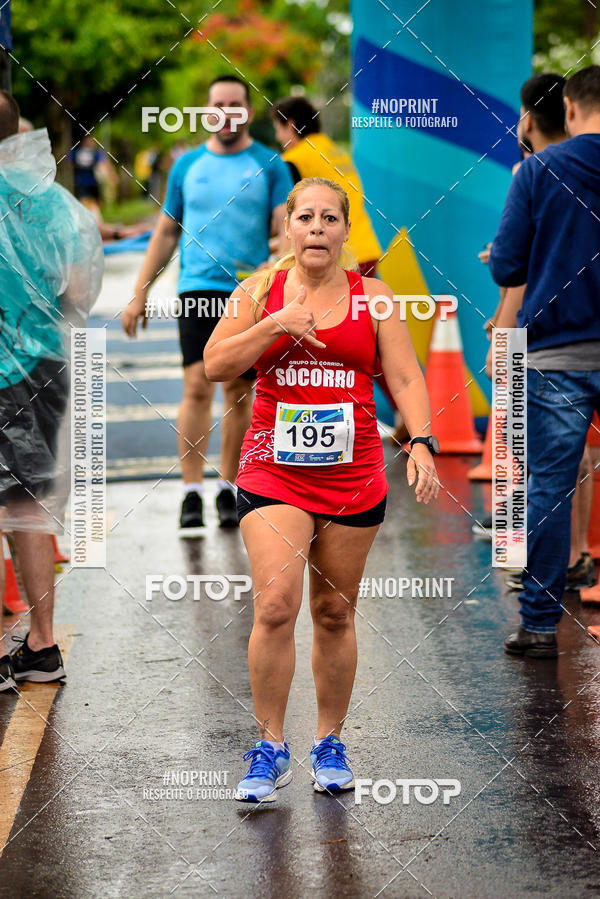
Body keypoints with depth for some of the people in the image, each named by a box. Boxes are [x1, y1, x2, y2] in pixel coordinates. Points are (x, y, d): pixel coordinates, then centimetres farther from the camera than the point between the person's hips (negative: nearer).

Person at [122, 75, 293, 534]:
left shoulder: (269, 165, 4)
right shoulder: (188, 165, 10)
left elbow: (287, 229, -3)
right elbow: (166, 233, 15)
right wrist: (140, 294, 11)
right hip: (199, 288, 0)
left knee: (239, 393, 5)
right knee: (198, 387, -11)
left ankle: (228, 490, 16)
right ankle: (192, 495, -10)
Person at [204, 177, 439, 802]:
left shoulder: (372, 296, 6)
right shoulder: (262, 289, 5)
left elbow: (405, 377, 4)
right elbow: (214, 366, -1)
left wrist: (421, 443, -11)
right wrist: (275, 324, -13)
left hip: (353, 474, 1)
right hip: (273, 471, -1)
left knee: (335, 614, 8)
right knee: (275, 606, -15)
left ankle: (329, 744, 22)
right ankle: (270, 749, -4)